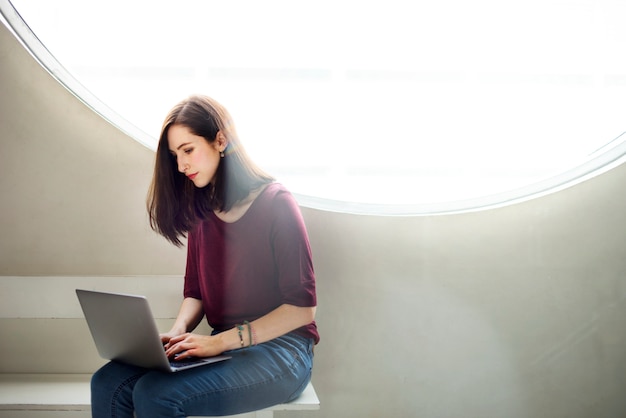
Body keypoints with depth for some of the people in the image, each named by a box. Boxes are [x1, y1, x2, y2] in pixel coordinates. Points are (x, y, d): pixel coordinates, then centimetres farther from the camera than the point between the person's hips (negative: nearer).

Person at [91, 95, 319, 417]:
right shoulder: (200, 212, 11)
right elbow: (195, 293, 15)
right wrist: (177, 333, -8)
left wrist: (219, 341, -17)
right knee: (107, 384, -17)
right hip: (222, 348, 6)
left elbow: (302, 307, -13)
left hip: (279, 348, -6)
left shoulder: (275, 203, -9)